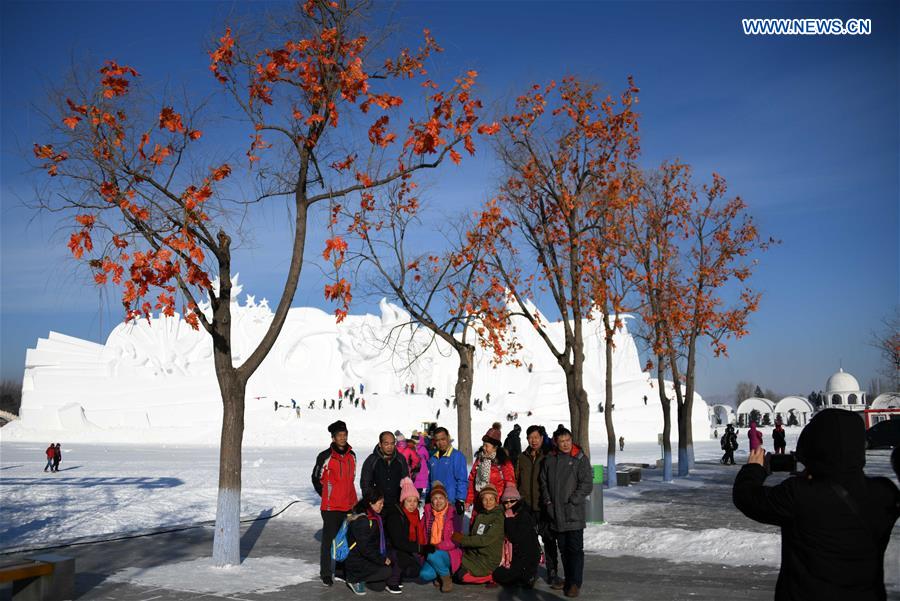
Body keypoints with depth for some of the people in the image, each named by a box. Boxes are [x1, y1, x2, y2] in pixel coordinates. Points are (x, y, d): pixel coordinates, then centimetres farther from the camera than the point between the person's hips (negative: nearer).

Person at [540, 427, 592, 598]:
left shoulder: (580, 459, -5)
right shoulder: (549, 460, 8)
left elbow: (587, 484, -9)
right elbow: (543, 482, 16)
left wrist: (572, 501, -12)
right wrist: (548, 501, 4)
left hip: (574, 513, -5)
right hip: (556, 513, 5)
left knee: (575, 548, -4)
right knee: (563, 548, 13)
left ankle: (575, 583, 0)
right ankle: (568, 579, 24)